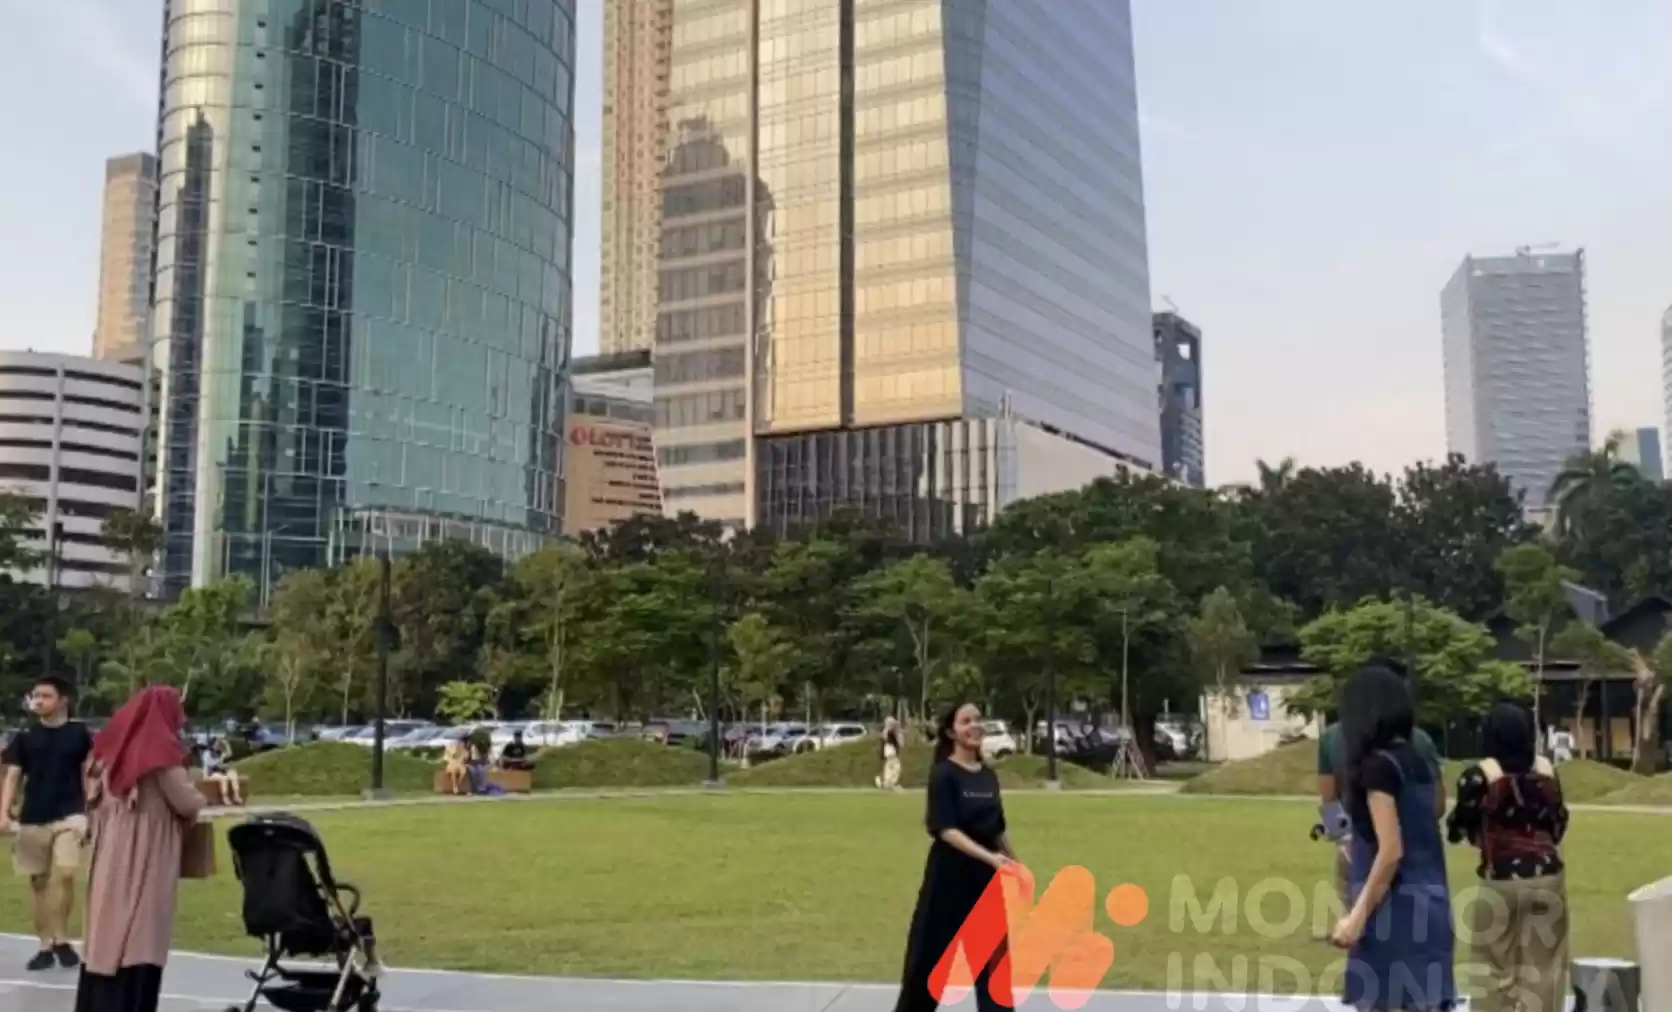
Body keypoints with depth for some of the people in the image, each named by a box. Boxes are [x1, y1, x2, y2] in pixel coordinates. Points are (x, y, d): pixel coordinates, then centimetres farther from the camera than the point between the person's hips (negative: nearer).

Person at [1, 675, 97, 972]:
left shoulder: (79, 733, 1)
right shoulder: (25, 737, 6)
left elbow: (90, 774, 4)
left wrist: (90, 813, -4)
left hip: (69, 815, -3)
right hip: (32, 819, 3)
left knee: (64, 873, -19)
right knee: (38, 881, 8)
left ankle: (61, 938, -3)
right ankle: (46, 944, 18)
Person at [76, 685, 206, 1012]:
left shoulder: (119, 743, 8)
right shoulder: (160, 747, -13)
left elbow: (103, 794, 19)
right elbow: (187, 803, -10)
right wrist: (200, 799, 10)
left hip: (112, 855, 7)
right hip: (145, 856, -7)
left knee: (107, 936, 13)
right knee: (138, 941, -4)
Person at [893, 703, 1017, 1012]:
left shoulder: (989, 775, 6)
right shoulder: (943, 774, -12)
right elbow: (946, 830, -19)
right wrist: (990, 857, -29)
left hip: (986, 877, 5)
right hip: (949, 875, -5)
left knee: (992, 959, 6)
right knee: (930, 957, 5)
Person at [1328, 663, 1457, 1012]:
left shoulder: (1377, 764, -13)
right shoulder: (1420, 763, 11)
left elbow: (1391, 850, -18)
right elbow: (1421, 842, 13)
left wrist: (1358, 914, -16)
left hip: (1394, 908, -8)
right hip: (1426, 905, 8)